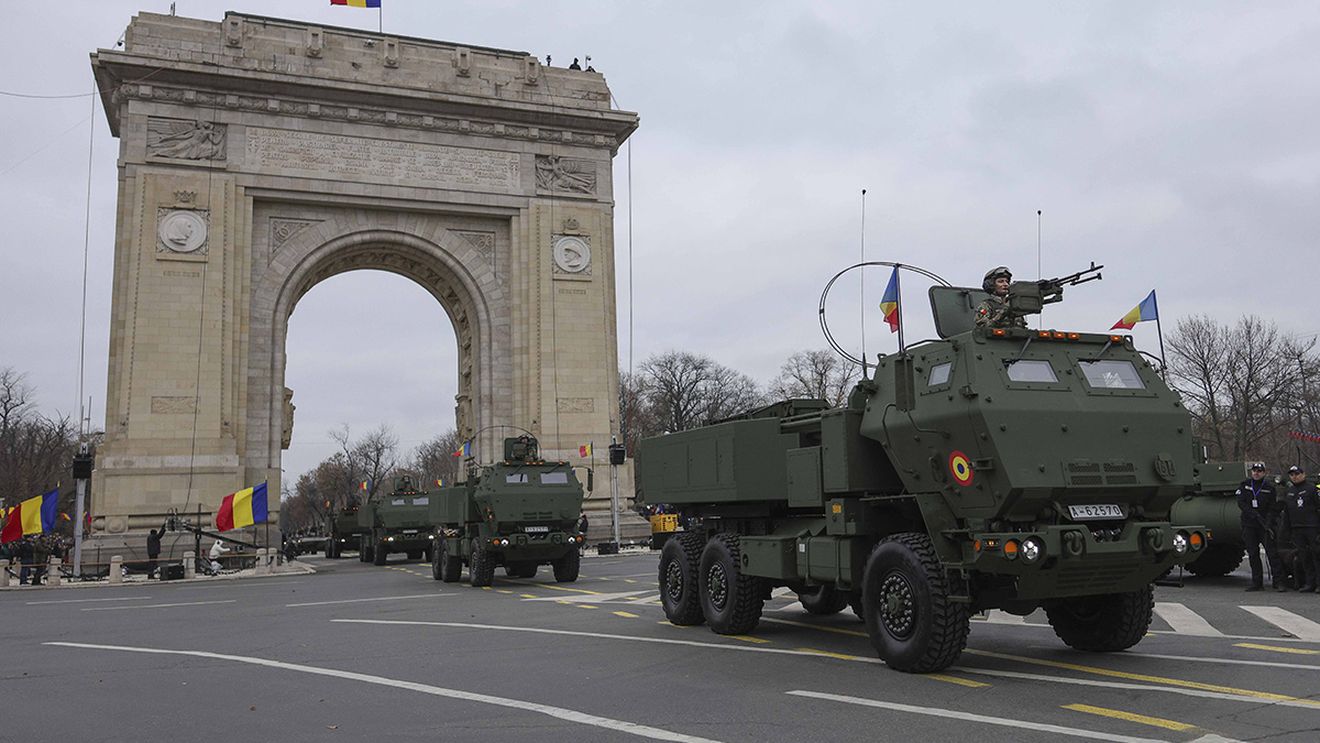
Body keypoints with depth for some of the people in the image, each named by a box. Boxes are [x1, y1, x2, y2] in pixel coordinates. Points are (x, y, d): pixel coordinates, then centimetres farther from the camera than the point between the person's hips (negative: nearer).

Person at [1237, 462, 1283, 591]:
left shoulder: (1269, 487, 1)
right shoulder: (1245, 485, 5)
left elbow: (1273, 508, -1)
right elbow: (1241, 503, -3)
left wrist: (1268, 523, -15)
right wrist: (1255, 515, -15)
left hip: (1265, 525, -2)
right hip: (1249, 525, 2)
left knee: (1272, 552, -7)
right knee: (1253, 555, 6)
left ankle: (1278, 581, -2)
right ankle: (1257, 582, 13)